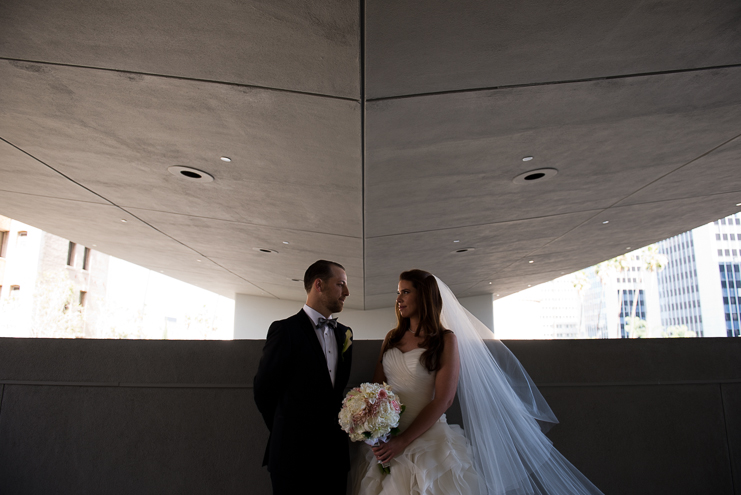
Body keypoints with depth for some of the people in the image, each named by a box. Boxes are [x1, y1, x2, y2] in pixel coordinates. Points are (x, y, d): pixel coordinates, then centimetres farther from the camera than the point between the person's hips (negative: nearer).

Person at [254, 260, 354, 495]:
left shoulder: (345, 333, 8)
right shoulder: (285, 330, -11)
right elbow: (263, 391, -6)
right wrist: (286, 434, 4)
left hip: (335, 456, 6)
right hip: (294, 457, -5)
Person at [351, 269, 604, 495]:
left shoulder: (445, 339, -6)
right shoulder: (392, 338, 9)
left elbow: (441, 401, -12)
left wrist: (403, 441, -17)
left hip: (427, 439, -4)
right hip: (384, 442, 5)